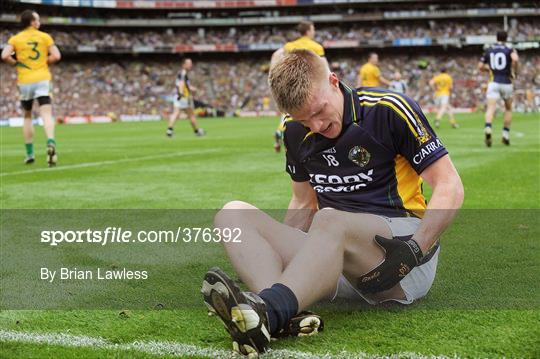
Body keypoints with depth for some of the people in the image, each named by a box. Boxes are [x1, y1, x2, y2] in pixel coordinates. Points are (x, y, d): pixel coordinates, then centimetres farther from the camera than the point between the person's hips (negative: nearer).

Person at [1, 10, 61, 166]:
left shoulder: (15, 39, 4)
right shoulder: (45, 37, 5)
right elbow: (56, 56, -4)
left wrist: (16, 63, 7)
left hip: (25, 81, 1)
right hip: (42, 79, -1)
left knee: (27, 116, 18)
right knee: (46, 115, -11)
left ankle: (29, 154, 18)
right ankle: (51, 143, -39)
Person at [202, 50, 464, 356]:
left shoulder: (388, 109, -7)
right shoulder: (297, 132, 9)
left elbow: (450, 186, -8)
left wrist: (416, 248, -20)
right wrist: (277, 251, 7)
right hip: (339, 265, 6)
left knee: (330, 219, -37)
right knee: (233, 213, -13)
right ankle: (283, 316, -41)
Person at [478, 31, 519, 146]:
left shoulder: (489, 50, 9)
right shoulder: (509, 49, 0)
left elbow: (480, 66, 11)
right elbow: (515, 59, -22)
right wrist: (514, 71, -6)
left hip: (493, 82, 1)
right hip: (506, 83, -1)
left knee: (491, 108, -10)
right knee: (508, 109, 19)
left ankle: (487, 128, -38)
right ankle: (506, 135, 15)